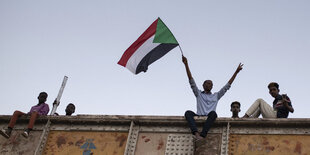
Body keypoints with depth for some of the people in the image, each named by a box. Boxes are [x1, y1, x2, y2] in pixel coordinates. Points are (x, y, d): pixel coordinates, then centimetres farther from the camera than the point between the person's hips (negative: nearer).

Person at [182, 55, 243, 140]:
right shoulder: (199, 94, 23)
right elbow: (191, 81, 15)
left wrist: (236, 72, 20)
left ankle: (202, 136, -49)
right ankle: (196, 133, -52)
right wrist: (186, 64, 6)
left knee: (213, 113, -35)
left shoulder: (216, 96, 26)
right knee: (188, 112, -31)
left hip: (209, 118, 0)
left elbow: (227, 86, 24)